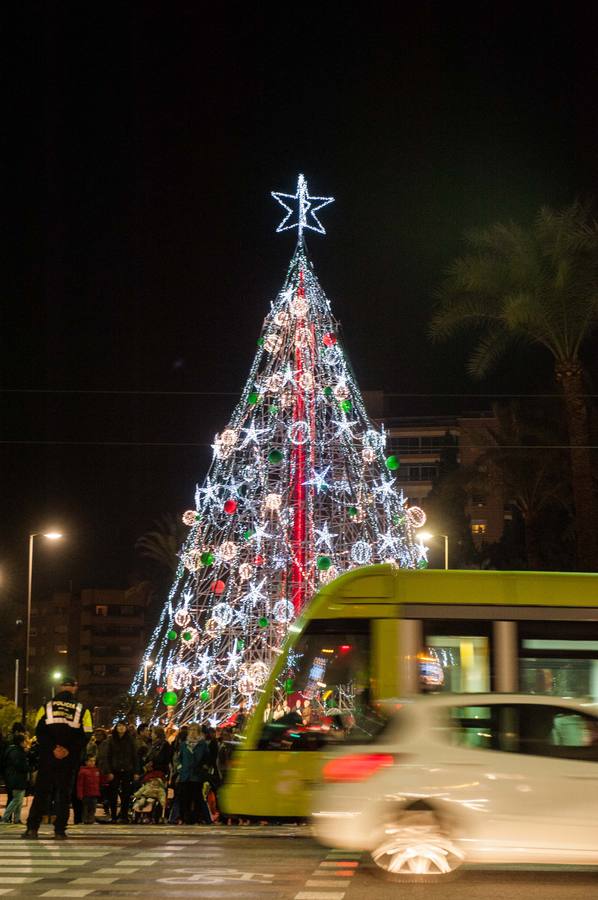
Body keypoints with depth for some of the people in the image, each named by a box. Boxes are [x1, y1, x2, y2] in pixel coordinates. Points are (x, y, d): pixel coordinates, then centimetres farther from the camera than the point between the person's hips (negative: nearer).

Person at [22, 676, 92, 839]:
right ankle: (60, 830, 1)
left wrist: (52, 749, -10)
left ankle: (32, 829, -6)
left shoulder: (46, 707, 5)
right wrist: (69, 750, -9)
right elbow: (85, 736, -3)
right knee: (64, 793, 7)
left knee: (41, 792, 4)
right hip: (70, 760, 0)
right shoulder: (82, 710, 5)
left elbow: (39, 731, -4)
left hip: (47, 758, 0)